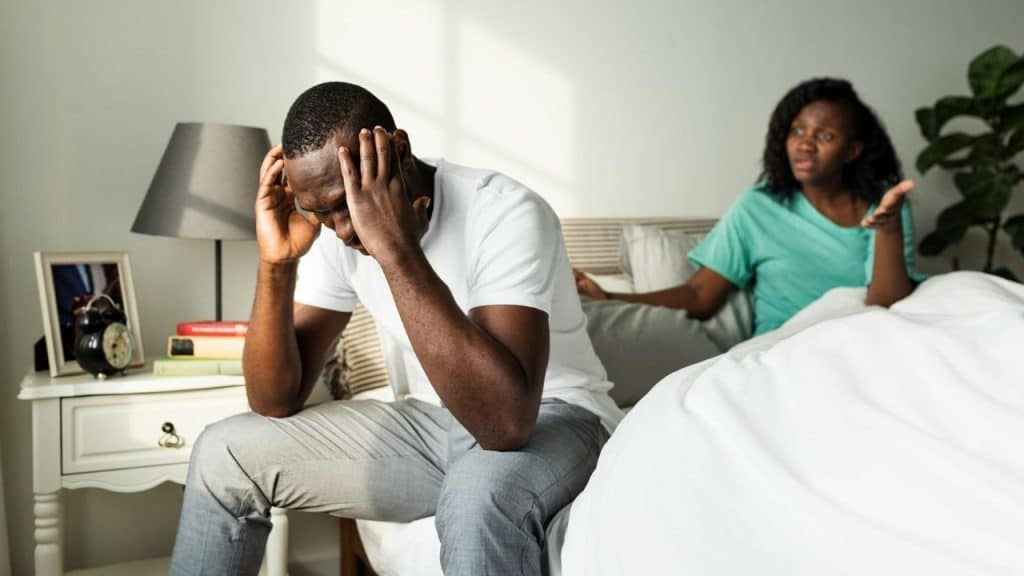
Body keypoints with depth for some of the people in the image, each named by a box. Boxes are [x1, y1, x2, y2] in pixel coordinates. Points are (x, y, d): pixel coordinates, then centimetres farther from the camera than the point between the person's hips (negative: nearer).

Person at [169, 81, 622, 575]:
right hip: (429, 421, 6)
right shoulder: (330, 229, -6)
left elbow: (508, 421, -39)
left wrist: (397, 248, -39)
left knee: (481, 496, -41)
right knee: (226, 454, -2)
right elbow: (275, 403, -7)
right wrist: (276, 264, -22)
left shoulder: (506, 213, -26)